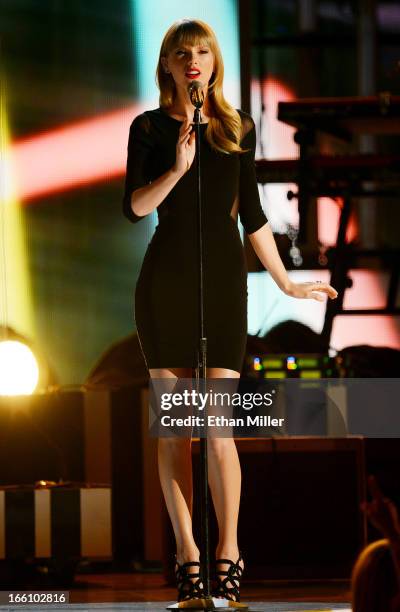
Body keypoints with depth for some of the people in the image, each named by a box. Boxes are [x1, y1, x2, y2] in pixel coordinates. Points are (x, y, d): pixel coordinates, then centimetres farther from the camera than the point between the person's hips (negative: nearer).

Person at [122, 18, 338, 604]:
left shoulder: (238, 128, 9)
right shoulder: (150, 127, 5)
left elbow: (253, 215, 15)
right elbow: (134, 206, -4)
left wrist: (285, 282, 16)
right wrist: (177, 169, -19)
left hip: (224, 281, 0)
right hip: (165, 281, 0)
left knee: (217, 428, -8)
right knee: (174, 428, 1)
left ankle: (228, 550, 2)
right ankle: (187, 552, 7)